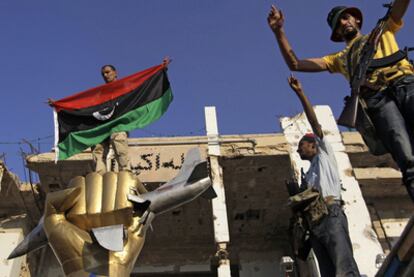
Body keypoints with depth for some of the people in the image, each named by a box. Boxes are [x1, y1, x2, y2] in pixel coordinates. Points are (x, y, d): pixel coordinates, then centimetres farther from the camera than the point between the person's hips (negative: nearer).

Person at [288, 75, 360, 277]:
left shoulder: (324, 155, 17)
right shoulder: (309, 175, 33)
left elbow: (315, 123, 8)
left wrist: (300, 93, 5)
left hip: (331, 215, -7)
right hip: (314, 222, 7)